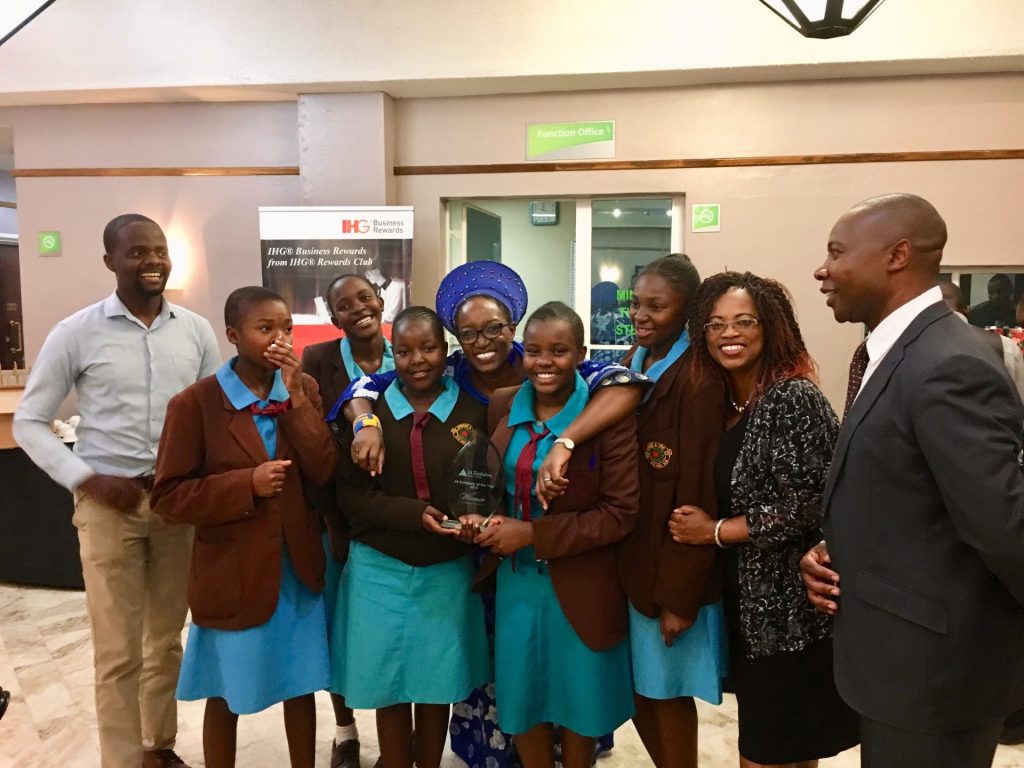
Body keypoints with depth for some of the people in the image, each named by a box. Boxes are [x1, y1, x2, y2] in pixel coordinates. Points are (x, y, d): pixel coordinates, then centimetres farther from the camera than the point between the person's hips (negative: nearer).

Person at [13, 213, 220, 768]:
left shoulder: (196, 330, 1)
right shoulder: (76, 332, -5)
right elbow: (29, 421, 0)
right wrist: (87, 479, -11)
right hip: (109, 502, -2)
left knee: (167, 639, 16)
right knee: (118, 651, 7)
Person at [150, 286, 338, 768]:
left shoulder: (303, 389, -1)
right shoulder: (195, 403, -13)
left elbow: (324, 471, -11)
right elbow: (168, 497, -11)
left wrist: (294, 395, -18)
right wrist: (247, 483, -23)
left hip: (298, 568, 3)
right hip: (232, 575, -3)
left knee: (301, 686, 18)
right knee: (227, 696, 16)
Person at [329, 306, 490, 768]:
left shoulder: (473, 412, -4)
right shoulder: (369, 411, -3)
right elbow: (349, 491, -6)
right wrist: (413, 513, -20)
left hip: (448, 571, 0)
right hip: (380, 570, 0)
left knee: (438, 684, 13)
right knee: (388, 686, 11)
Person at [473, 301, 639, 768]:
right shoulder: (502, 406, 0)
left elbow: (621, 514, -17)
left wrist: (533, 533, -20)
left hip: (580, 588, -4)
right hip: (516, 580, 4)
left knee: (578, 701, 17)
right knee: (522, 699, 18)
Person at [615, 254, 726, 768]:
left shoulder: (696, 379, -18)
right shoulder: (634, 363, 6)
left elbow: (699, 494, -19)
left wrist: (679, 595, -17)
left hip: (671, 567, -7)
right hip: (629, 557, 7)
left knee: (665, 692, 11)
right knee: (636, 689, 18)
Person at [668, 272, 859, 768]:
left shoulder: (794, 398, -17)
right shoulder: (723, 402, 7)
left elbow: (806, 507, -22)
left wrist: (715, 532, -14)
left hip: (791, 611, -8)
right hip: (749, 606, 8)